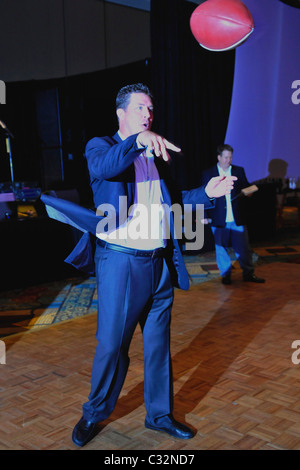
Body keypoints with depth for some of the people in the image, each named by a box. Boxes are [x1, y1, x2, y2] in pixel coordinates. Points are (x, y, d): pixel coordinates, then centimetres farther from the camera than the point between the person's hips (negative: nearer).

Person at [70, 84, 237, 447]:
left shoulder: (156, 155, 15)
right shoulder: (100, 146, -2)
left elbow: (173, 199, 18)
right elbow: (104, 166, -26)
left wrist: (207, 193, 0)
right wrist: (138, 141, -43)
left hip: (160, 264, 6)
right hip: (121, 263, -5)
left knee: (158, 343, 14)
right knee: (111, 345, 3)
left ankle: (159, 414, 31)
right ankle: (94, 414, 26)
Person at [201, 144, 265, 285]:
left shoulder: (239, 171, 8)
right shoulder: (208, 174, 2)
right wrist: (204, 216, -3)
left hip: (238, 219, 2)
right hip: (219, 220, -1)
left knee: (243, 247, 5)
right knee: (221, 249, 7)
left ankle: (248, 273, 18)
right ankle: (226, 274, 21)